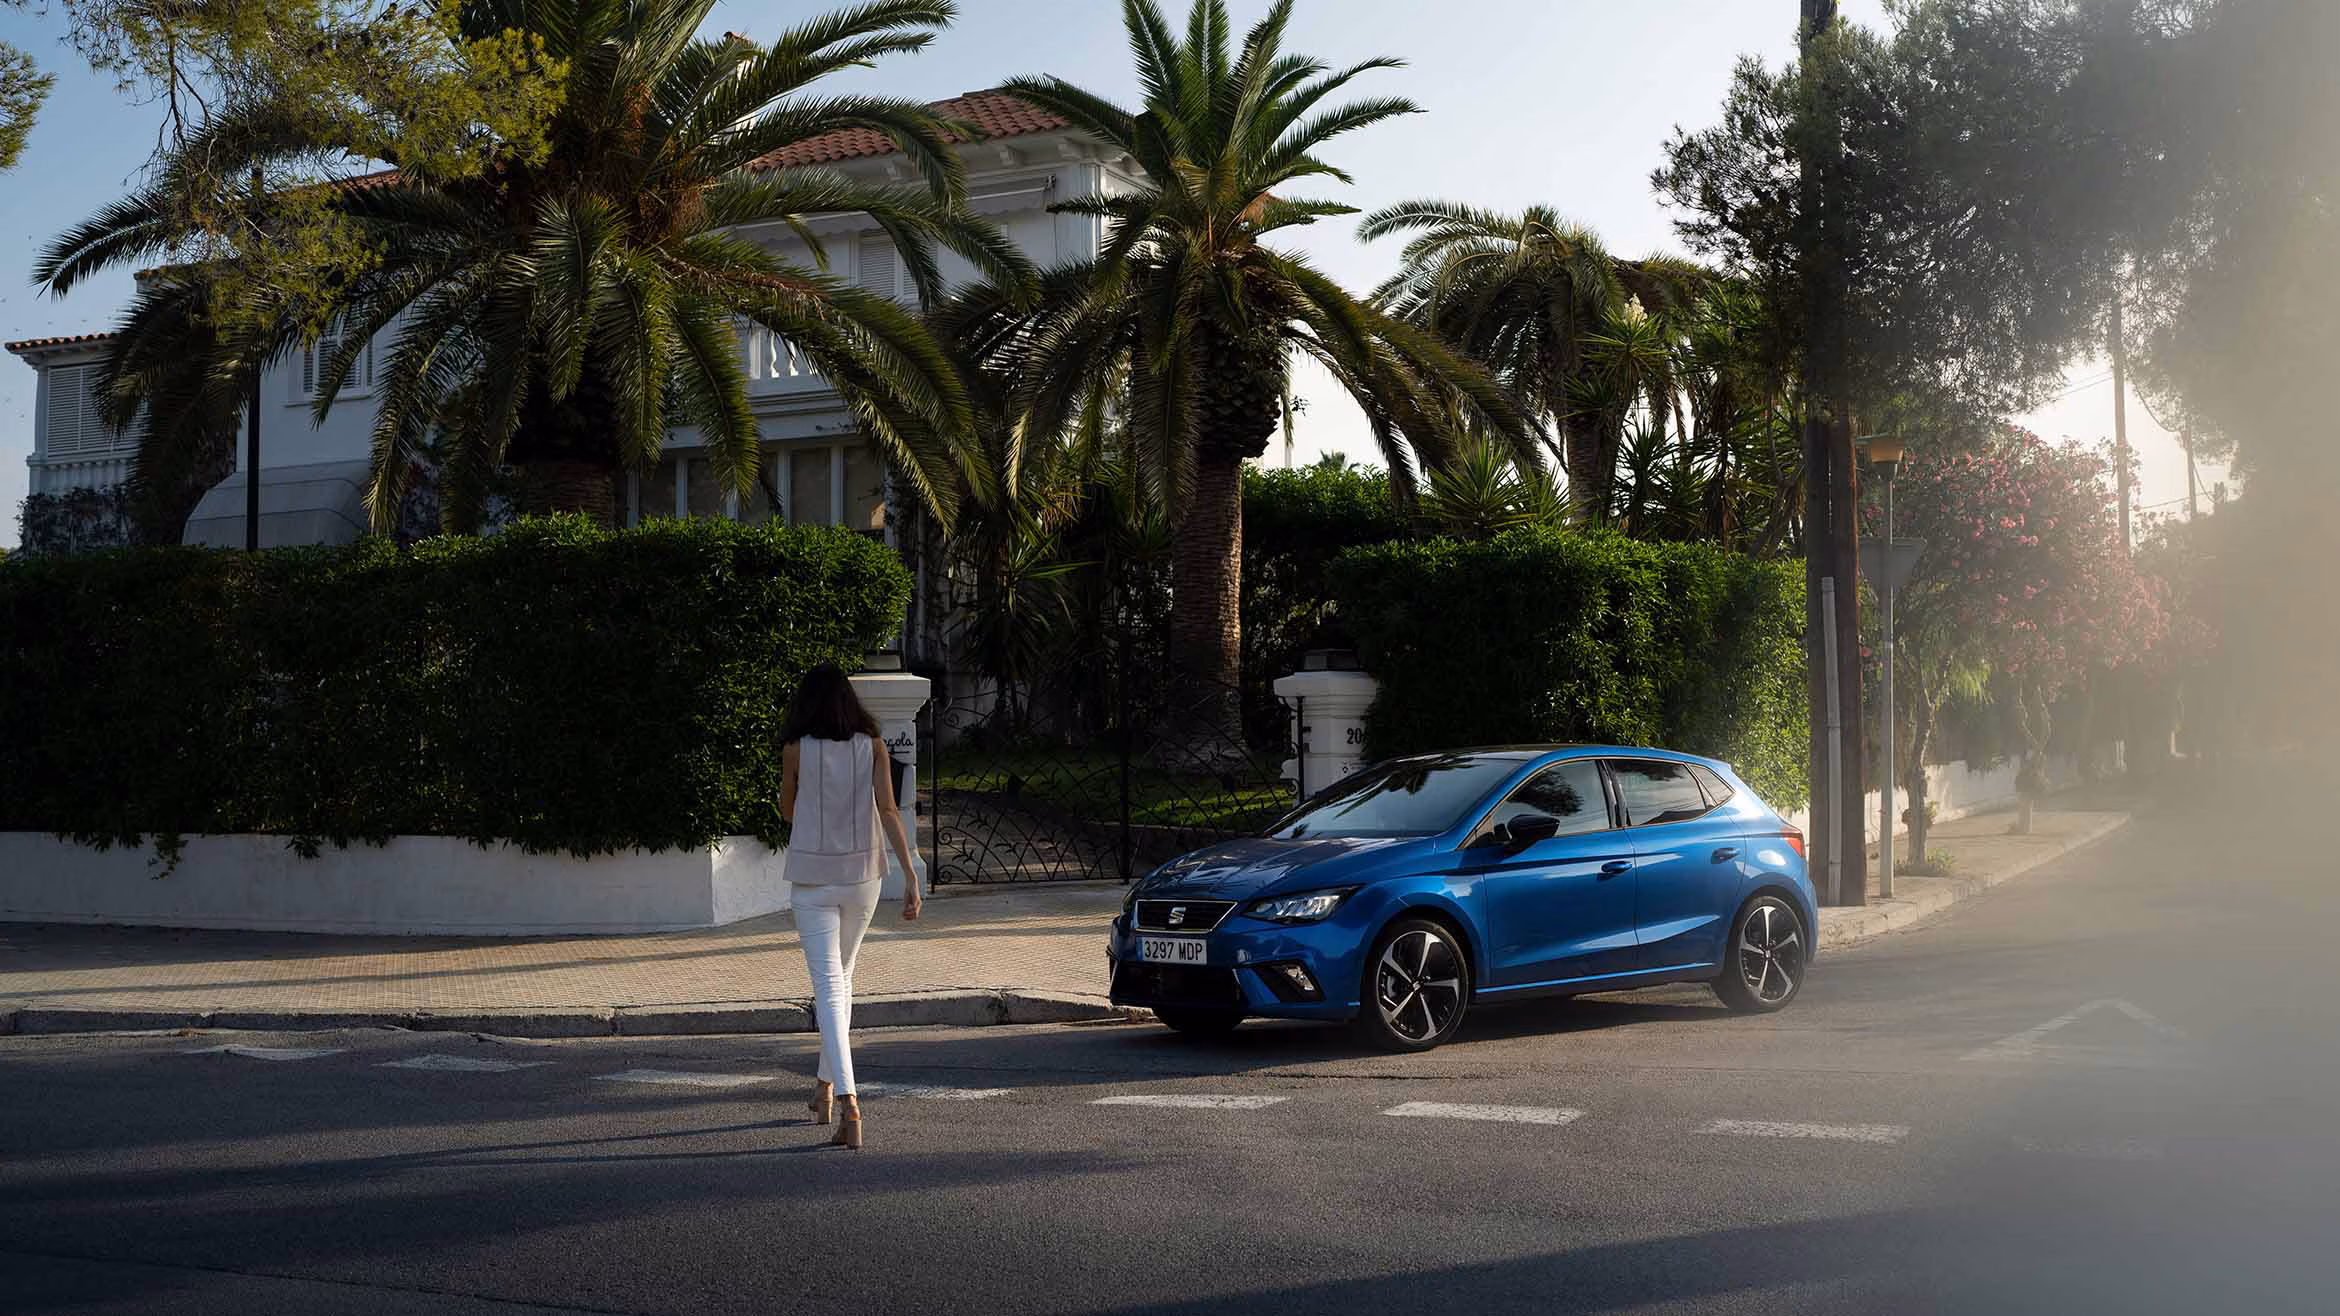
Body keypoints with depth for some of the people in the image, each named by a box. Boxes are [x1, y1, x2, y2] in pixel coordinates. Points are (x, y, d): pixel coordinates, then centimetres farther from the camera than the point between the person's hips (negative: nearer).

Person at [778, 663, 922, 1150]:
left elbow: (787, 809, 9)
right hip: (862, 874, 3)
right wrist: (910, 875, -13)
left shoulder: (796, 749, -5)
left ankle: (847, 1100, -20)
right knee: (841, 978, 21)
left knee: (828, 987, -6)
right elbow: (888, 810, -10)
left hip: (812, 877, -3)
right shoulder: (872, 748, -1)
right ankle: (826, 1085, 31)